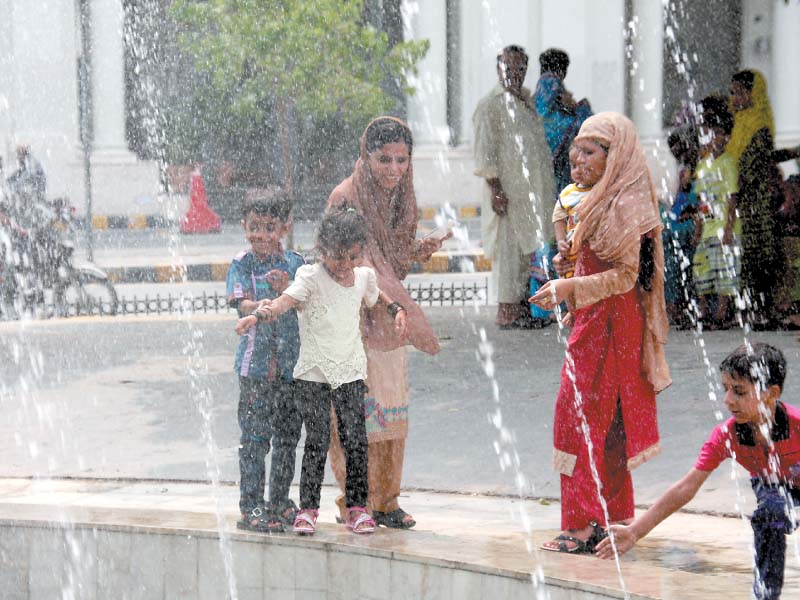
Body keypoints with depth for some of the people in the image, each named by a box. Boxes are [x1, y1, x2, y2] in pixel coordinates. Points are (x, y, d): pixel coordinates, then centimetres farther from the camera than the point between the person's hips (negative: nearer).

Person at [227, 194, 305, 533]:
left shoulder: (296, 264, 6)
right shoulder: (242, 264, 0)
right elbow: (242, 304, -13)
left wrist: (285, 291, -22)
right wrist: (266, 305, -34)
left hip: (291, 362, 3)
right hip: (255, 362, -3)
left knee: (287, 435, 10)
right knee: (255, 437, -4)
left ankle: (280, 502, 22)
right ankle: (251, 507, 2)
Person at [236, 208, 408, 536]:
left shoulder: (364, 276, 7)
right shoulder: (311, 277, -9)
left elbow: (375, 296, 32)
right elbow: (287, 299, -26)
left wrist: (396, 310, 15)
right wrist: (259, 315, -44)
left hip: (350, 372, 4)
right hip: (313, 373, -4)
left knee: (355, 439, -1)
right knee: (317, 440, -7)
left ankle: (357, 506, 10)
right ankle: (308, 508, 3)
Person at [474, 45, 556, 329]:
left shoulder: (528, 101, 17)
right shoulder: (490, 105, -7)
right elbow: (484, 152, -12)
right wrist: (495, 188, -20)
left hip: (533, 191, 8)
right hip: (507, 190, -8)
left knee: (528, 249, 10)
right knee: (508, 250, -6)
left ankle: (523, 307, 16)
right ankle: (506, 312, -4)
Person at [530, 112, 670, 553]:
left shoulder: (624, 205, -15)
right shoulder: (601, 201, 16)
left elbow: (626, 275, -19)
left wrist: (570, 289, -25)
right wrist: (569, 266, 10)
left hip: (608, 323, -10)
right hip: (597, 320, 10)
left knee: (581, 417, -10)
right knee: (607, 423, 11)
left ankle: (585, 525, -9)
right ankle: (613, 520, 16)